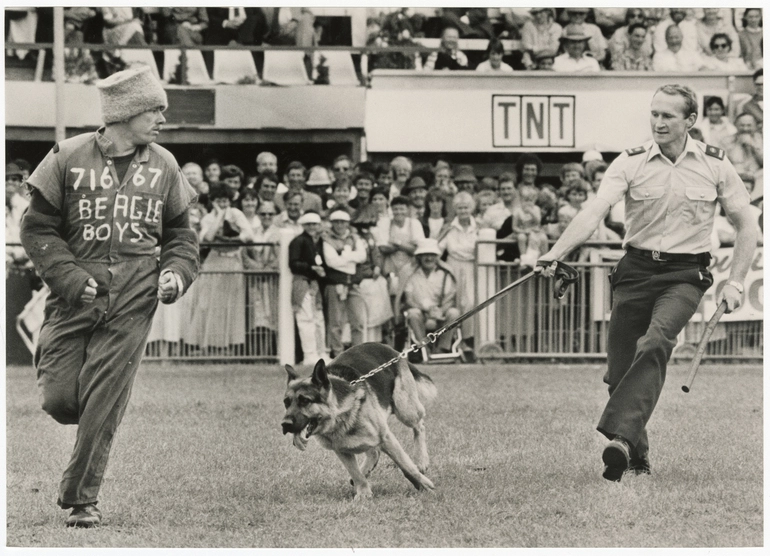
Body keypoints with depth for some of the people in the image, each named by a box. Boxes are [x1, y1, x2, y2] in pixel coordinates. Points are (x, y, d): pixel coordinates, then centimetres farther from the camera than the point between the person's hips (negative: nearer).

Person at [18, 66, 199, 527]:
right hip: (76, 295, -1)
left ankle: (83, 498, 4)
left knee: (103, 402, -6)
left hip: (132, 301, 1)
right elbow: (38, 227, 2)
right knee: (59, 396, -4)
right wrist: (68, 276, -11)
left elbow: (180, 233, 18)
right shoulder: (70, 158, -1)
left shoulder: (163, 166, 8)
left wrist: (177, 271, -3)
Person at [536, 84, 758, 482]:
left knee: (655, 344, -28)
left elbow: (746, 226, 9)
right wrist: (554, 255, -29)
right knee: (619, 368, -1)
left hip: (685, 274, -2)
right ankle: (637, 457, 17)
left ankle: (620, 435, -39)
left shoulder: (715, 165, 1)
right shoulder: (630, 163, -1)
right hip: (636, 269, 2)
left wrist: (735, 282, 0)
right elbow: (594, 211, -14)